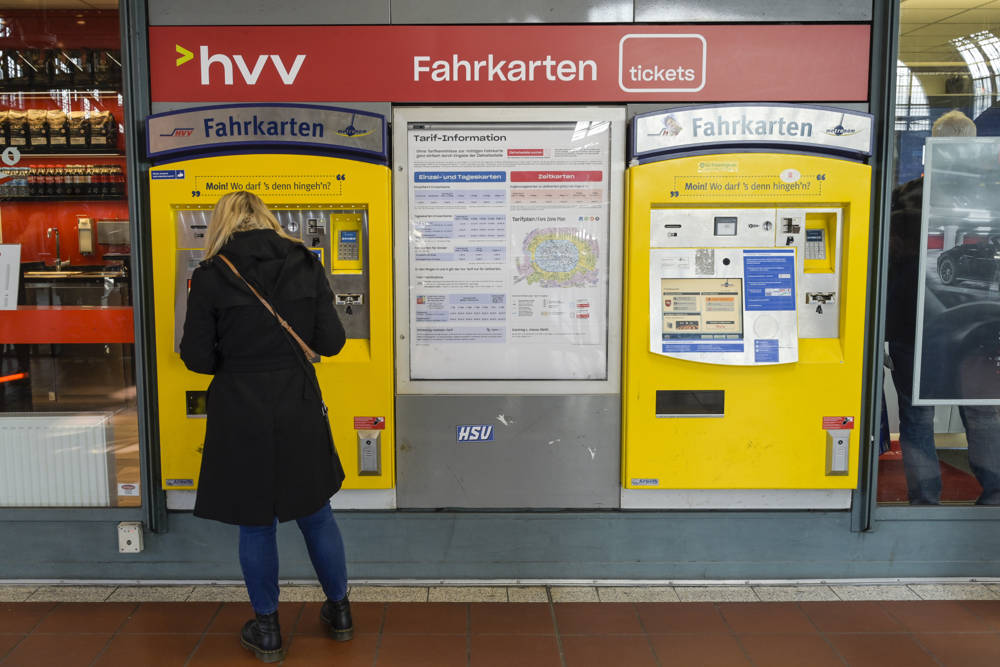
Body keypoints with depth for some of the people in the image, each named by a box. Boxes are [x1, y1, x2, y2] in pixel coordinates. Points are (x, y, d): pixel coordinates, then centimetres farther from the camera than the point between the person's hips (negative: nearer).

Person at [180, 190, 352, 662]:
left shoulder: (211, 276, -8)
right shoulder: (305, 265, -2)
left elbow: (197, 358, -7)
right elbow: (331, 341, -3)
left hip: (240, 415, -2)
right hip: (299, 410, 2)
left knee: (255, 523, 13)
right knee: (316, 515, 18)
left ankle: (267, 631, 27)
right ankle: (339, 612, 33)